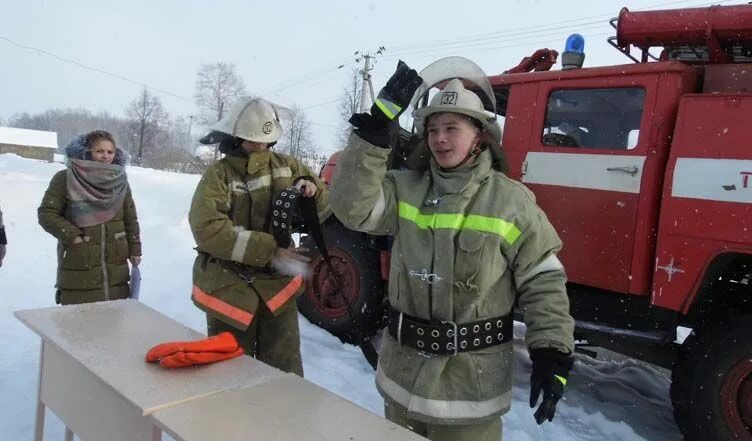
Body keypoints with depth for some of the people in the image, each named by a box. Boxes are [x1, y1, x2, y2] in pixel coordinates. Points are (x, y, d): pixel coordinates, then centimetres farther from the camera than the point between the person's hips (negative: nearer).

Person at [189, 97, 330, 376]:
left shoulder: (286, 167, 3)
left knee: (286, 376, 12)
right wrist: (269, 251, -29)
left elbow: (324, 209, 10)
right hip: (230, 290, -2)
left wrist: (312, 190, -15)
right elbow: (207, 229, -22)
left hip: (277, 286, 3)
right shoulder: (218, 175, -8)